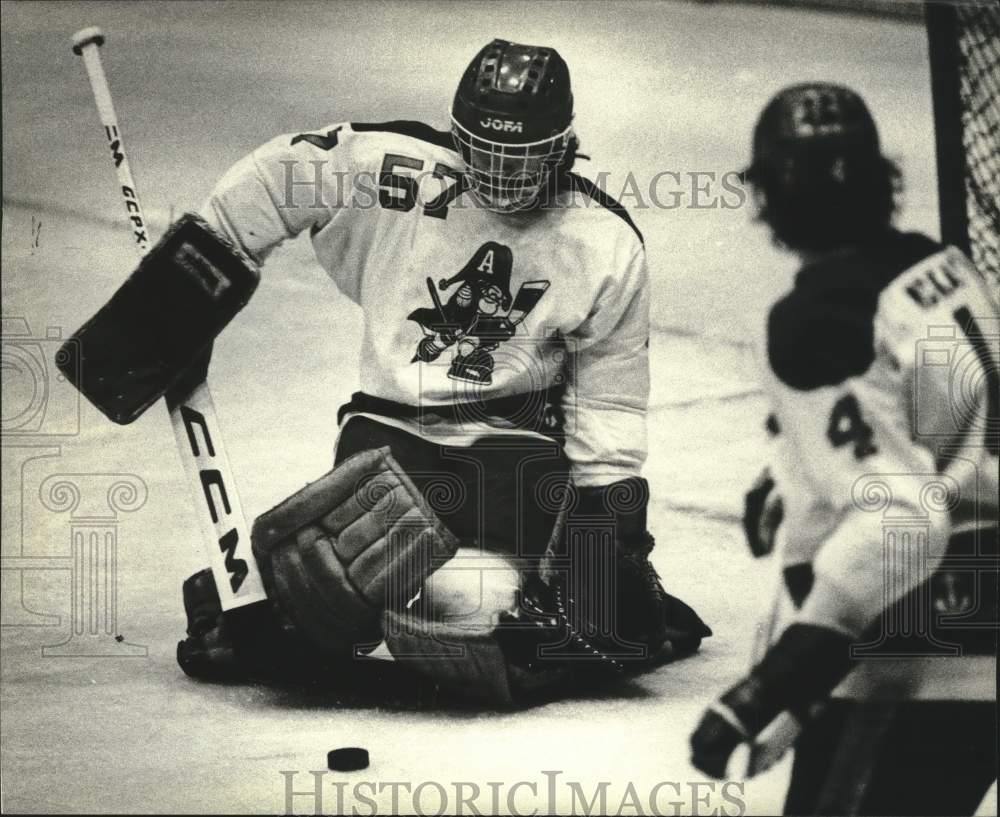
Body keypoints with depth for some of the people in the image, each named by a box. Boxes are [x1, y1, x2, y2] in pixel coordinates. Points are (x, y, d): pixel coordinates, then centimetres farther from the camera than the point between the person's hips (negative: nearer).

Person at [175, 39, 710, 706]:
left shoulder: (608, 247, -2)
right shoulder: (396, 170, -8)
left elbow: (609, 396, 5)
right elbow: (280, 172, 4)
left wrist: (615, 509, 1)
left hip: (515, 438, 0)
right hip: (390, 424, 0)